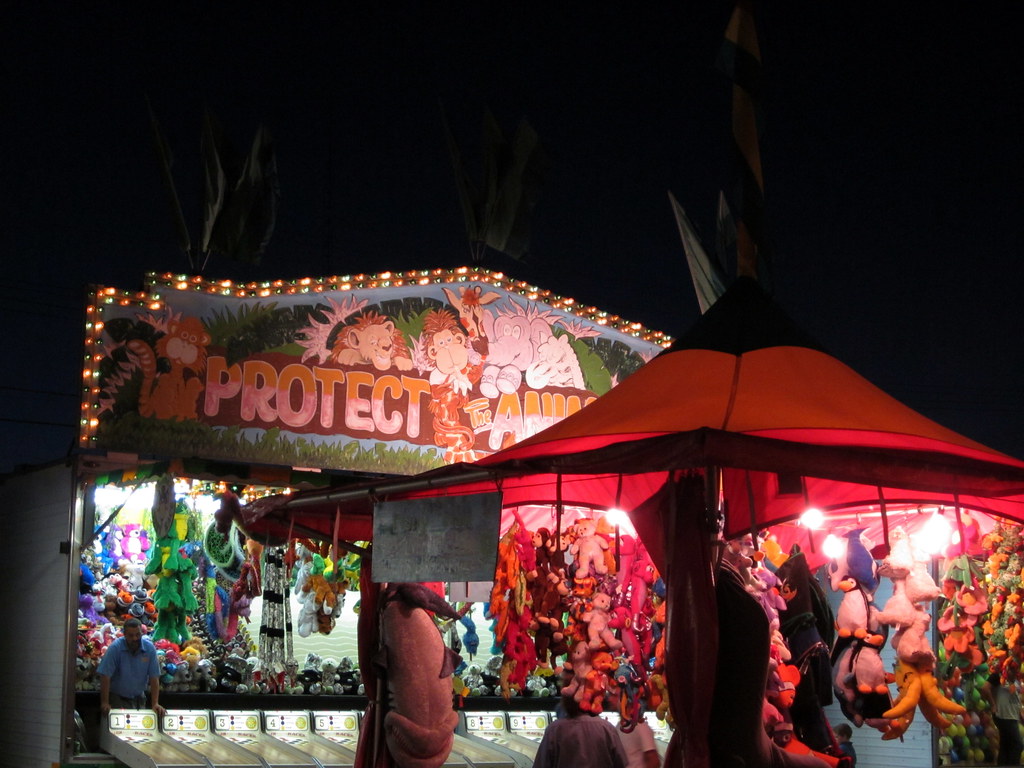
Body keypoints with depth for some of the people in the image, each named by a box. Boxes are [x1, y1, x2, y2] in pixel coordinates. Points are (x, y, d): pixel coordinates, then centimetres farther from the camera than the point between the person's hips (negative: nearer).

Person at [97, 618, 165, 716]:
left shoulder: (150, 648, -9)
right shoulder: (115, 647, -17)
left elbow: (154, 678, -9)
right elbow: (105, 676, -19)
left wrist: (155, 704, -16)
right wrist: (105, 703, -23)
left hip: (138, 697, 3)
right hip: (117, 697, -3)